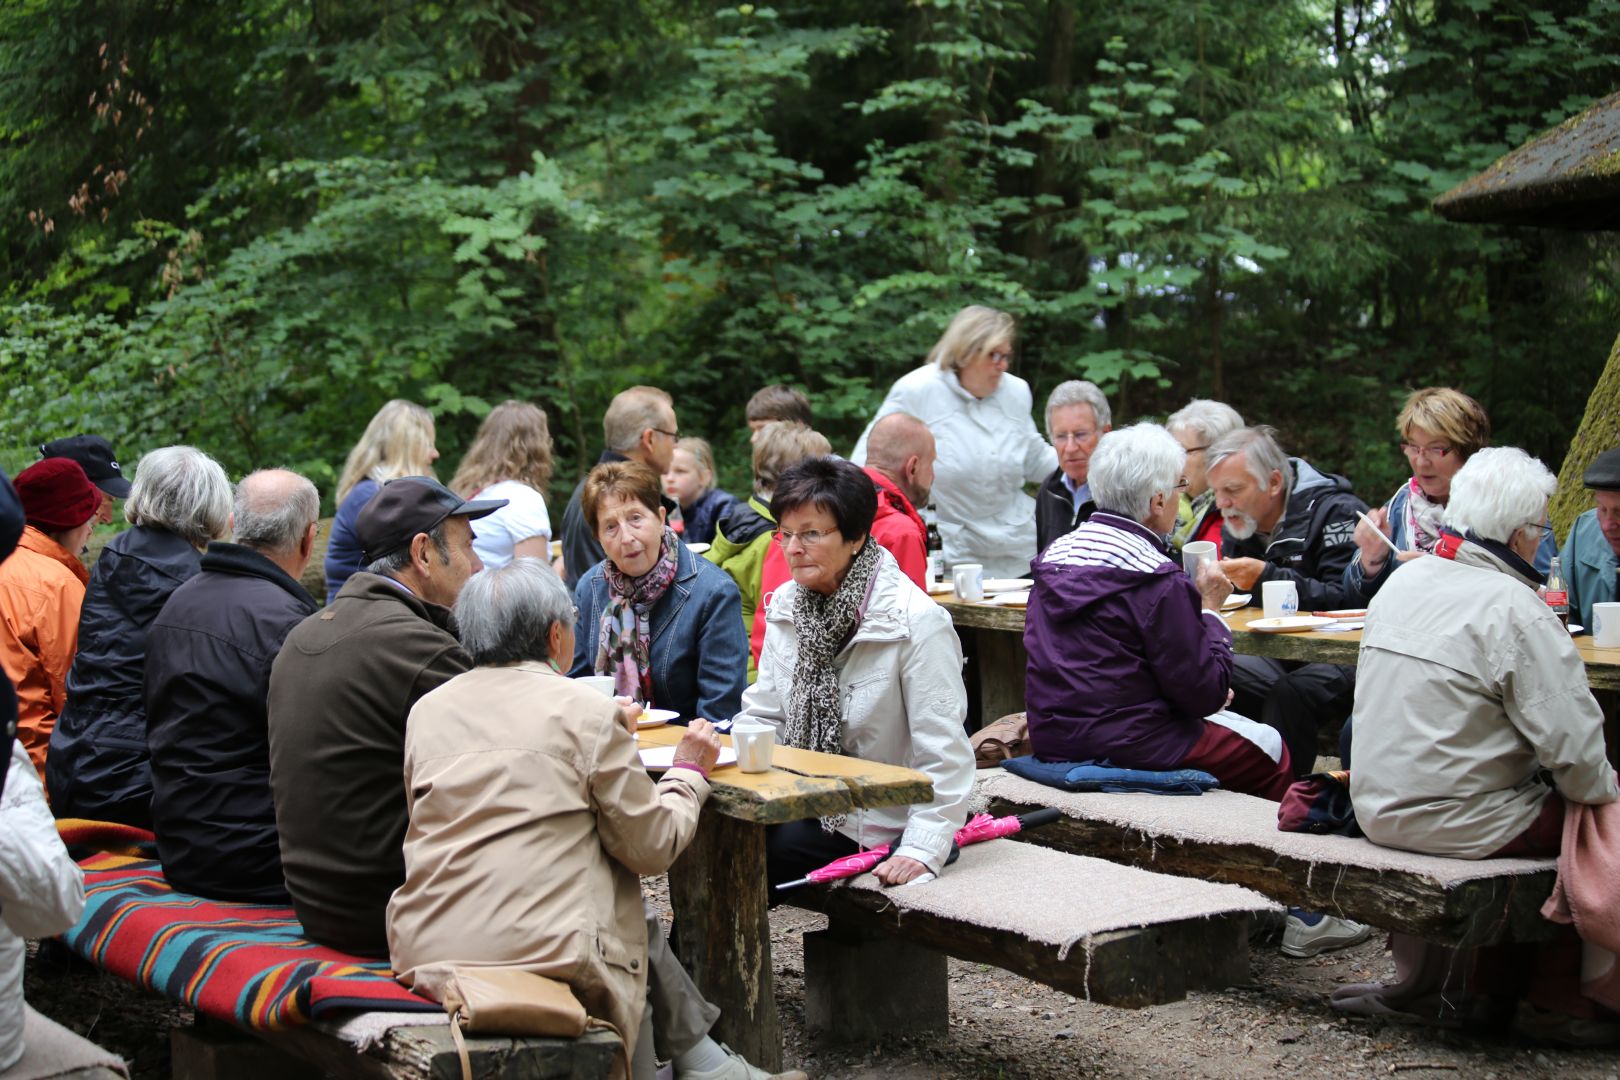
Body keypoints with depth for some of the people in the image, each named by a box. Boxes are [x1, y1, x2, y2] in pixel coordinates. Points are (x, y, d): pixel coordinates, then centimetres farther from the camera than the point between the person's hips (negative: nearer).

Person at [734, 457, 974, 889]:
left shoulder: (917, 622, -16)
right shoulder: (787, 605, 5)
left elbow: (944, 756, -18)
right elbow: (763, 715, 11)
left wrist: (921, 850, -26)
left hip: (877, 830, -6)